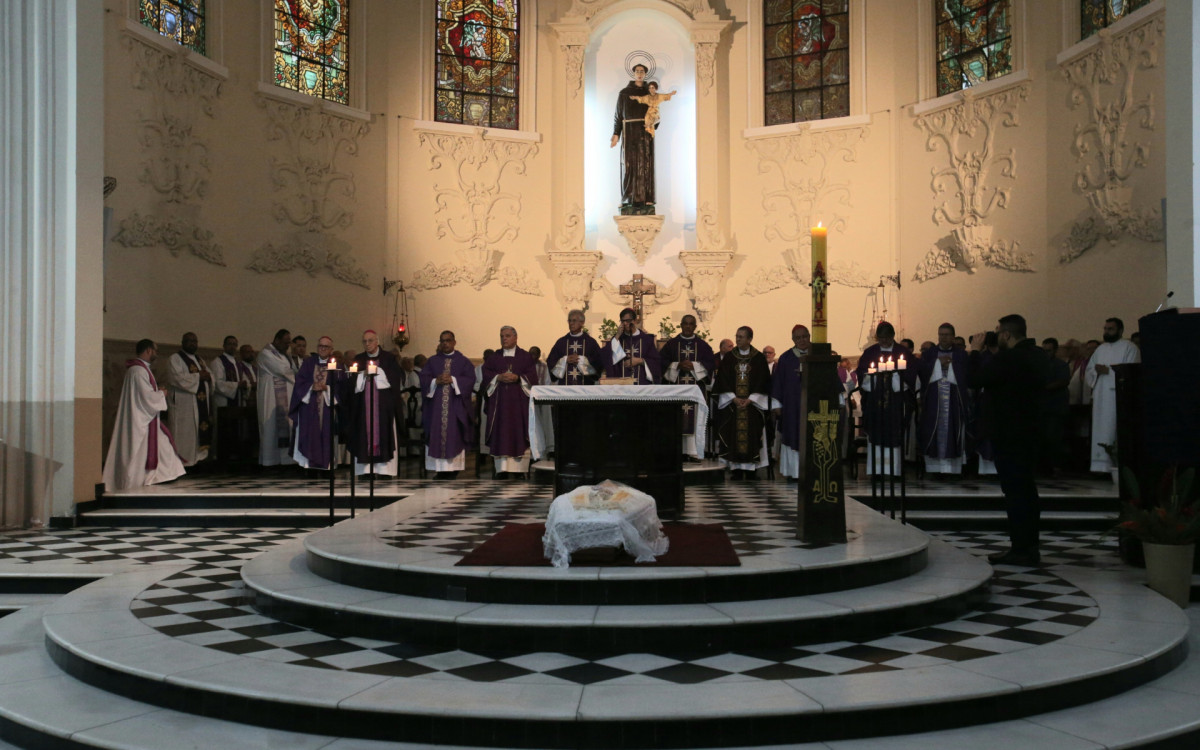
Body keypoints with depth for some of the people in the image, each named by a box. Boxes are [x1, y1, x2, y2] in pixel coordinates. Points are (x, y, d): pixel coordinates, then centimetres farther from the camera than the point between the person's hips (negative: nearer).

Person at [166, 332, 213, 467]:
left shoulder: (199, 360, 23)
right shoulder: (175, 359, -1)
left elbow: (211, 375, 18)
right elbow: (177, 377, -15)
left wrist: (207, 376, -6)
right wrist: (198, 376, -12)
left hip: (201, 404, 7)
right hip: (184, 404, -7)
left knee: (201, 431, 4)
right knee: (185, 433, -9)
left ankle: (199, 458, 8)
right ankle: (182, 460, -6)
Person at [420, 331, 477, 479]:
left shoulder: (463, 361, 8)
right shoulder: (431, 361, 14)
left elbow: (470, 379, -3)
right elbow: (424, 379, 5)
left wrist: (453, 380, -14)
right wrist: (436, 381, -13)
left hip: (455, 405, -2)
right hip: (435, 404, 2)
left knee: (454, 435, -4)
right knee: (437, 434, -3)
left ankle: (453, 469, -1)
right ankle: (440, 469, 1)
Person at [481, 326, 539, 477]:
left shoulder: (525, 356, 8)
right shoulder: (494, 357, 14)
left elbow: (532, 376, 0)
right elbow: (486, 373, 6)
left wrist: (517, 378, -14)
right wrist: (498, 377, -11)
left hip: (519, 401, -2)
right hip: (499, 401, 2)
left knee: (519, 432, -5)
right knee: (500, 433, -4)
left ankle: (520, 468, -2)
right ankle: (502, 468, -4)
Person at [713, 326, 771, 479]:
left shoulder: (759, 358, 2)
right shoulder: (729, 358, 7)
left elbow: (762, 381, -1)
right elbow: (723, 380, 3)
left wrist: (750, 399, -11)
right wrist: (734, 398, -9)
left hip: (752, 404, -1)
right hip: (732, 404, 1)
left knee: (751, 437, -3)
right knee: (734, 436, -1)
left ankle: (751, 473, 3)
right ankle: (737, 472, 5)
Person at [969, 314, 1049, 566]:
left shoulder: (1007, 358, -20)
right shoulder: (1039, 355, 10)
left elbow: (974, 380, -18)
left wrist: (975, 351, -5)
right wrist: (984, 354, 15)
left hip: (1009, 433, -9)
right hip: (1031, 429, 9)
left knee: (1014, 490, -6)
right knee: (1027, 488, 14)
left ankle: (1020, 549, -4)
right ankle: (1030, 546, 20)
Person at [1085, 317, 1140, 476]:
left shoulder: (1129, 348, 1)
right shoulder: (1100, 349, 21)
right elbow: (1090, 370, 17)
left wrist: (1109, 371, -14)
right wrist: (1097, 371, -4)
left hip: (1119, 396, -6)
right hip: (1101, 396, 6)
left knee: (1115, 432, -11)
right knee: (1101, 431, 2)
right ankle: (1103, 463, 3)